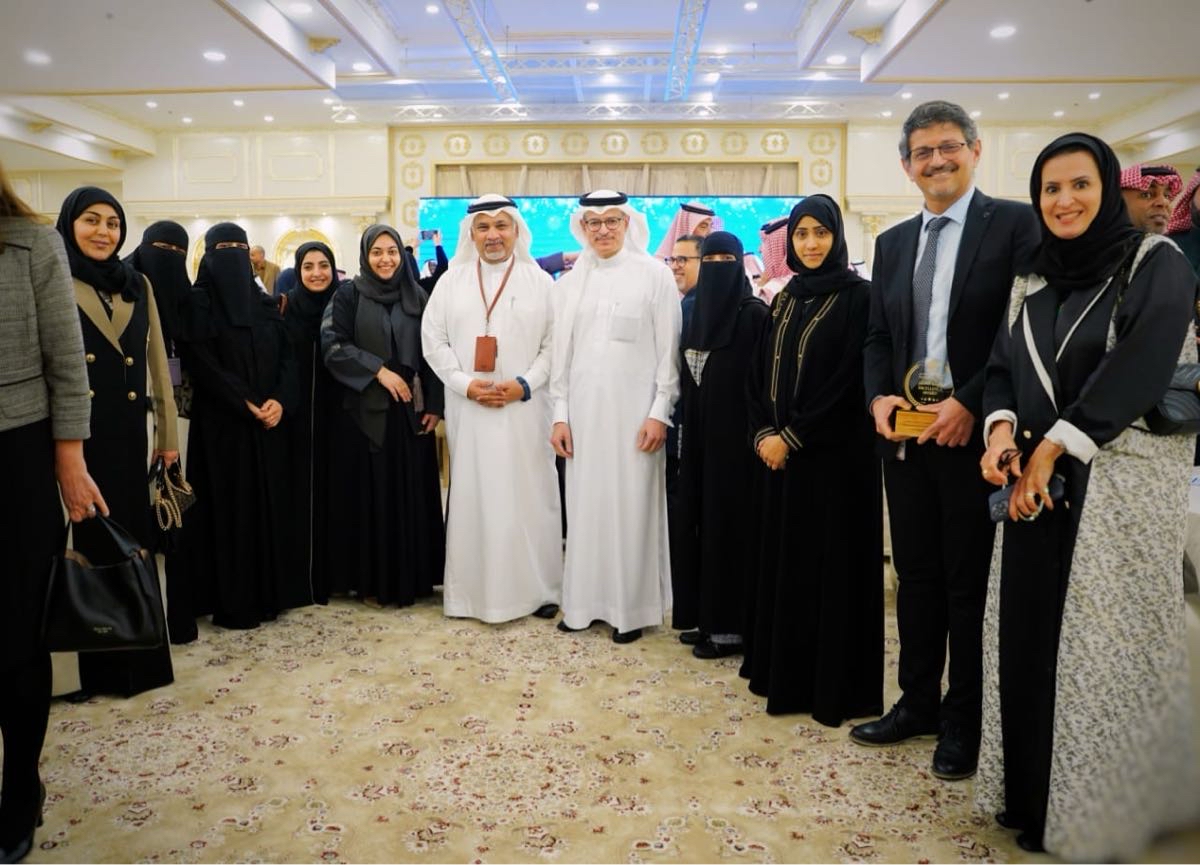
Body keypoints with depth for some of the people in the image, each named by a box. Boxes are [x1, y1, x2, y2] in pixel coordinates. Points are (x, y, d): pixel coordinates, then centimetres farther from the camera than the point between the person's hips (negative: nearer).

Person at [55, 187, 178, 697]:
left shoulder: (138, 286, 11)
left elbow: (157, 361, 12)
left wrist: (168, 434, 10)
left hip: (127, 434, 4)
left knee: (130, 539, 10)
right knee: (82, 540, 5)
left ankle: (136, 658, 23)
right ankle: (91, 667, 17)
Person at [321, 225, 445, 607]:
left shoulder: (417, 296, 9)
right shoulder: (349, 294, 2)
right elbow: (332, 345, -7)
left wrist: (434, 404, 0)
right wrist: (378, 370, -15)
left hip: (411, 410, 3)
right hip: (366, 410, -2)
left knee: (412, 492, 5)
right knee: (370, 493, 2)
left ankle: (412, 575, 17)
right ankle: (371, 579, 14)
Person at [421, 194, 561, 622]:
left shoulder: (540, 281, 3)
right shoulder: (452, 281, 7)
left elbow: (555, 343, 0)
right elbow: (433, 340, 4)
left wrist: (525, 385, -12)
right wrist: (465, 384, -9)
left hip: (524, 408, -1)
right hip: (468, 408, 1)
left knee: (529, 493, 3)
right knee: (472, 493, 6)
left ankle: (538, 586, 14)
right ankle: (473, 588, 16)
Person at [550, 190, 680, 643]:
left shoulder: (655, 275, -1)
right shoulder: (570, 282, 9)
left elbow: (669, 350, -3)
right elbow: (561, 353, 10)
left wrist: (660, 412, -9)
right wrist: (560, 414, 5)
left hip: (634, 408, -3)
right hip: (583, 409, 4)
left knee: (632, 505, 2)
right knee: (585, 504, 8)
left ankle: (632, 606, 14)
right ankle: (585, 600, 20)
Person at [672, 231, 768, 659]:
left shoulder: (755, 313, -8)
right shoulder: (698, 310, 13)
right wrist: (686, 428, 10)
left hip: (734, 434, -7)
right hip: (699, 434, 7)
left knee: (728, 522, -3)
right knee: (698, 521, 10)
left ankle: (730, 625, 6)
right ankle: (706, 615, 21)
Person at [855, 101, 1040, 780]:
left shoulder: (1016, 224, -4)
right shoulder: (893, 243, 14)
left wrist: (970, 404, -18)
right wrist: (879, 397, -4)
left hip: (972, 431, -5)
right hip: (906, 433, 5)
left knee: (970, 583, 5)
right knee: (916, 574, 14)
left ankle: (964, 723, 21)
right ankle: (918, 703, 28)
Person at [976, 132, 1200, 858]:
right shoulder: (1032, 280, 13)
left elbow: (1140, 369, -15)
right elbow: (1004, 367, 9)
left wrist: (1051, 448, -17)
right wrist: (1003, 430, -12)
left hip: (1123, 479, -5)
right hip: (1038, 478, 5)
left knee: (1106, 640, -1)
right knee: (1031, 632, 7)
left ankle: (1103, 807, 16)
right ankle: (1034, 791, 22)